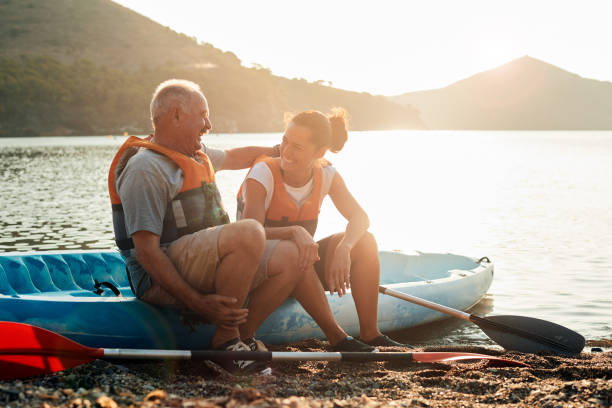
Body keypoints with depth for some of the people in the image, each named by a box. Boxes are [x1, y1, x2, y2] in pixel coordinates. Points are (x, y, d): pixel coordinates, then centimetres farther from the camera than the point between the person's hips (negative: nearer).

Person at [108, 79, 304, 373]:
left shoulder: (195, 158, 19)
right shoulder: (145, 169, -12)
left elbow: (233, 156, 44)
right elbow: (147, 252, -19)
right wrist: (197, 303, -26)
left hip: (203, 272, 9)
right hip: (162, 281, -9)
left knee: (287, 255, -6)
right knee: (249, 233, -31)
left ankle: (242, 336, -7)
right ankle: (226, 339, -19)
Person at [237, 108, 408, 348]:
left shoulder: (326, 175, -5)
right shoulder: (263, 174, -19)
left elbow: (360, 218, -15)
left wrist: (343, 249, -36)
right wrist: (294, 232, -49)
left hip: (304, 269, 5)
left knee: (365, 242, -16)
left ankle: (369, 334, -18)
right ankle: (336, 337, -32)